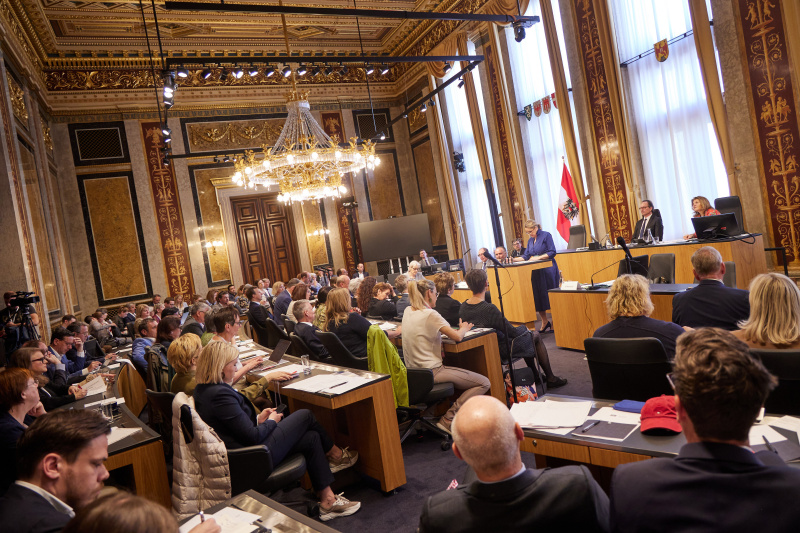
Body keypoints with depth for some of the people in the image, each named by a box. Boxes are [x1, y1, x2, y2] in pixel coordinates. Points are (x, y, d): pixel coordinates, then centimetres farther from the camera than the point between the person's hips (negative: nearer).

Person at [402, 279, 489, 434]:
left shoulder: (408, 312, 7)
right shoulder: (430, 315, -17)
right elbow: (457, 336, -16)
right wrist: (464, 328, 5)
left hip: (413, 372, 9)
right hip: (431, 373, -9)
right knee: (483, 383, -7)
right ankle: (448, 419, -9)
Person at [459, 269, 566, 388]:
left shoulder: (462, 308, -10)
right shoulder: (489, 309, -33)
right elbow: (513, 332, -23)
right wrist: (525, 328, -1)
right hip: (501, 350, -8)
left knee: (524, 330, 28)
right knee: (536, 335, 15)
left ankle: (535, 374, 41)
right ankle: (551, 378, 28)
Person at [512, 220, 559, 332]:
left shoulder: (546, 235, -5)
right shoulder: (530, 240, 15)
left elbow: (552, 253, -11)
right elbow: (526, 256, 12)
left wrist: (538, 257, -17)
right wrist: (513, 260, -1)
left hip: (548, 270, -6)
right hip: (536, 272, 6)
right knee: (538, 296, 5)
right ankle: (544, 322, 18)